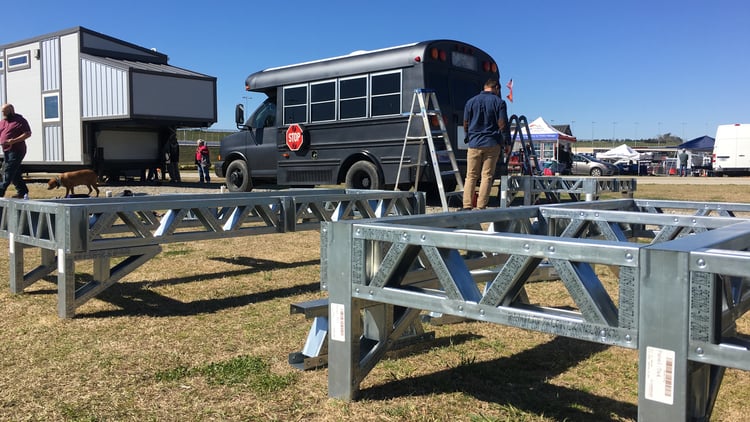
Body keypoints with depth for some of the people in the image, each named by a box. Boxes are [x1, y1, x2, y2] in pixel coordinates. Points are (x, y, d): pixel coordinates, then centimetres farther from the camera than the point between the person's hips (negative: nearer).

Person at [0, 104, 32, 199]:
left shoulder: (20, 121, -4)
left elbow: (28, 133, -12)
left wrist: (14, 140, -21)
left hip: (16, 150, -8)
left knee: (8, 171, -13)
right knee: (15, 173, 10)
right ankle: (22, 191, 17)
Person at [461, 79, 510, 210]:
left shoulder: (471, 102, 6)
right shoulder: (499, 102, -1)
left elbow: (465, 124, 10)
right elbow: (503, 125, -4)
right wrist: (507, 142, 6)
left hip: (474, 144, 2)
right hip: (492, 144, -2)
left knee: (471, 176, 5)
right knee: (487, 176, 2)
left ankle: (467, 206, -2)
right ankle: (481, 207, -1)